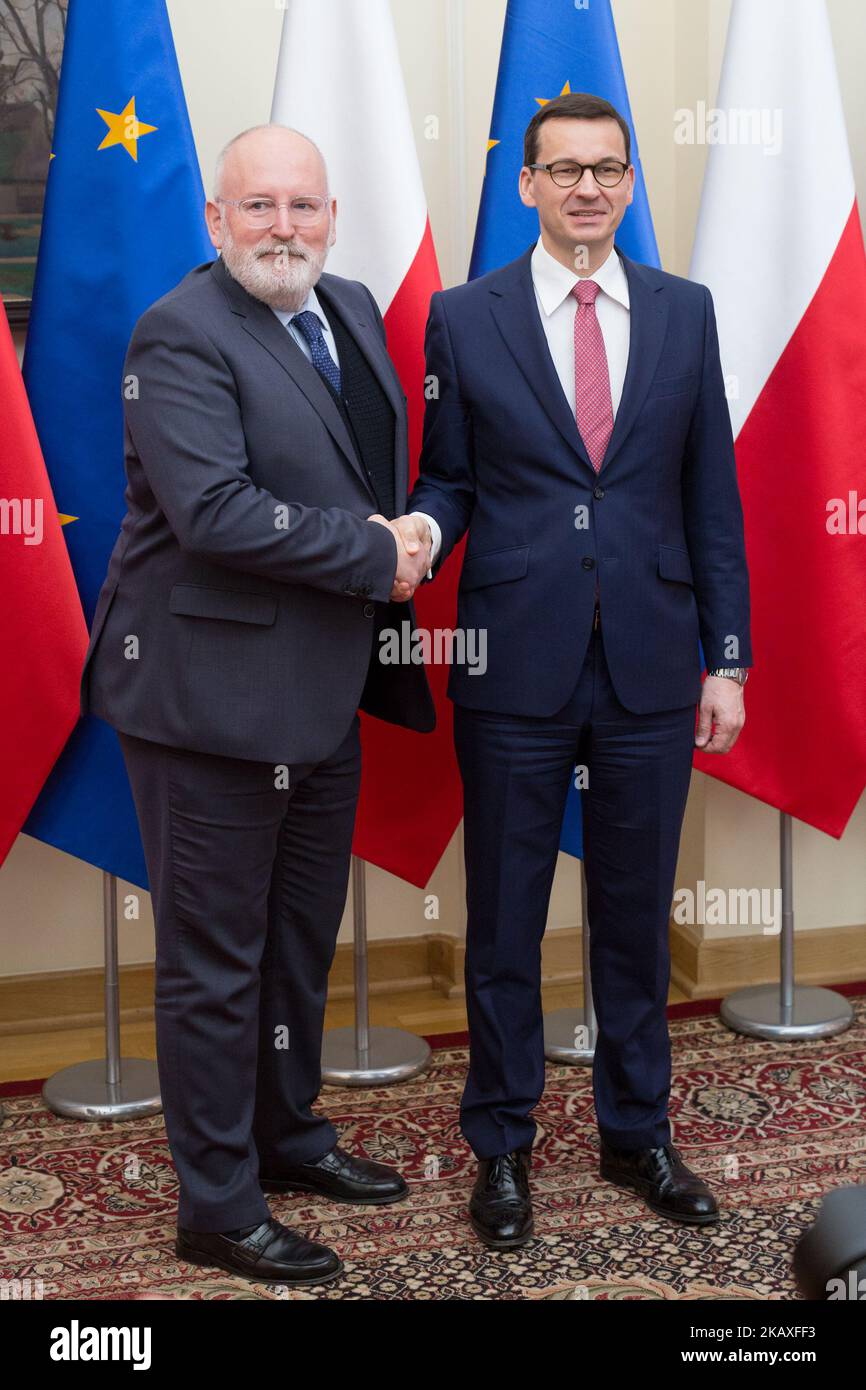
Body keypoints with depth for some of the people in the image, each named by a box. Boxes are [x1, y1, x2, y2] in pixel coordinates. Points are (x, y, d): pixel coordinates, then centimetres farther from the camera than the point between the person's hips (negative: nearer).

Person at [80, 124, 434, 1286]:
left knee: (304, 938, 21)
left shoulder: (353, 311, 10)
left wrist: (398, 538, 0)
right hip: (213, 696, -8)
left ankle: (289, 1134, 41)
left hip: (323, 688, 9)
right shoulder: (181, 336, -16)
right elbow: (213, 511, -27)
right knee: (216, 960, 4)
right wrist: (374, 555, -18)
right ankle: (217, 1207, 19)